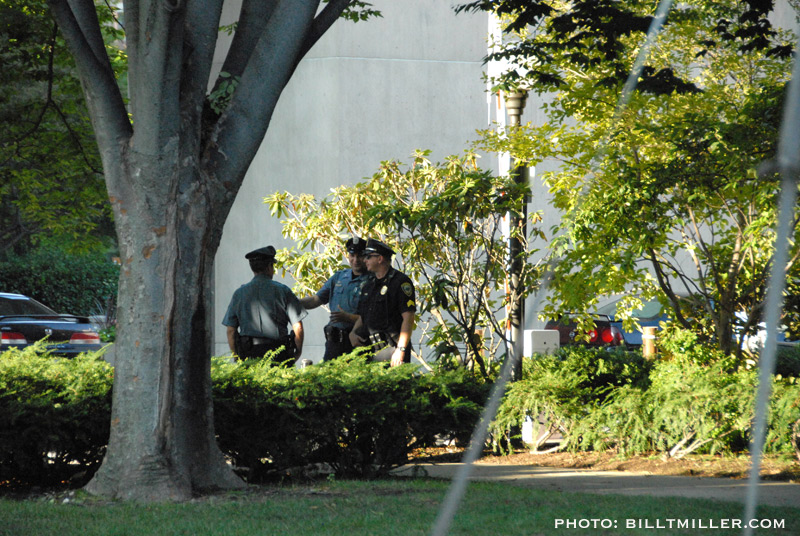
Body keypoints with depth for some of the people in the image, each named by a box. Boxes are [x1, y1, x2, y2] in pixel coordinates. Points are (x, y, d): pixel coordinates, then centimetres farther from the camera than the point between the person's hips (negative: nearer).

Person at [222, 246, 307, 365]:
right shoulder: (282, 290, 3)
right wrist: (298, 351, 15)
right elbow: (298, 327, 1)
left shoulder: (239, 293, 9)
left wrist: (237, 357, 16)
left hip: (249, 355, 2)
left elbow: (231, 330, 8)